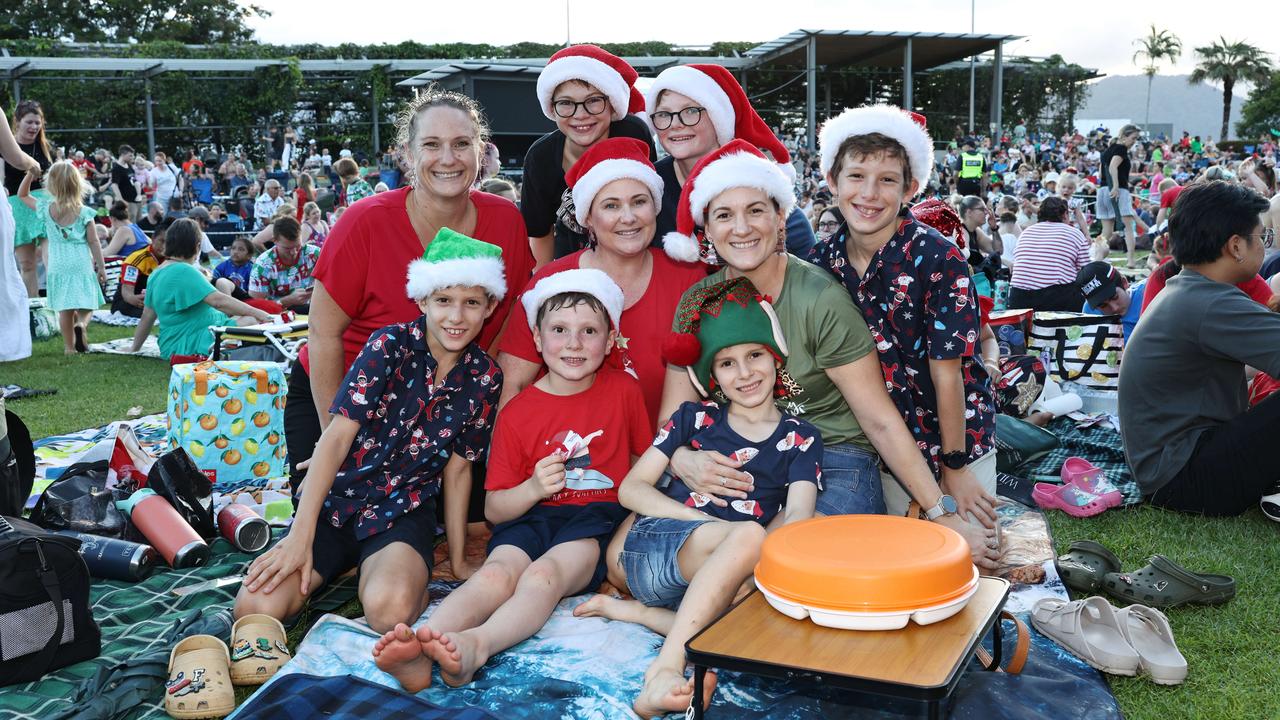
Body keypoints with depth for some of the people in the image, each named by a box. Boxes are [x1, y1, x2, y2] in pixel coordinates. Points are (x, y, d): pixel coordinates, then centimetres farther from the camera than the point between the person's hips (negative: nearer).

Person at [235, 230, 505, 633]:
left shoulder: (484, 378, -1)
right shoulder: (390, 345, -10)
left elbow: (457, 468, 7)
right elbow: (337, 437, -14)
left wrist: (458, 558, 6)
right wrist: (300, 536, -19)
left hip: (405, 513, -1)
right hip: (338, 504, 1)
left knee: (388, 609, -33)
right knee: (255, 607, -18)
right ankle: (349, 566, 8)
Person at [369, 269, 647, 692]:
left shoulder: (623, 390, 6)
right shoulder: (516, 413, 5)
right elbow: (494, 508, 6)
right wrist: (533, 489, -14)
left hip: (598, 519, -1)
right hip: (534, 518, 1)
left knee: (543, 574, -33)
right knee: (495, 574, -31)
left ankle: (475, 645, -59)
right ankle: (418, 652, -56)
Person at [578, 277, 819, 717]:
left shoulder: (800, 439, 14)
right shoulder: (695, 418, 14)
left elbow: (797, 515, -2)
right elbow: (631, 489, 8)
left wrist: (756, 561, -25)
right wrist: (713, 524, -8)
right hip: (652, 543, -2)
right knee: (748, 534, -34)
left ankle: (638, 613, -16)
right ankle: (665, 669, -41)